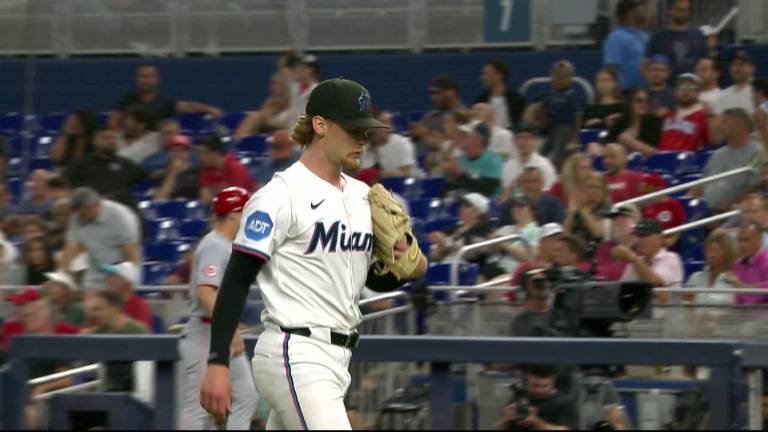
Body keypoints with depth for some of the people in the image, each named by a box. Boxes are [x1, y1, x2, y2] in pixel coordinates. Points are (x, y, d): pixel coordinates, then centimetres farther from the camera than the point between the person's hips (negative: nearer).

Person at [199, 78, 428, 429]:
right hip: (295, 357, -9)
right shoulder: (282, 195, -10)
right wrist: (217, 364, -20)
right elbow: (236, 281, -13)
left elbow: (374, 279, 24)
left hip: (335, 359, 9)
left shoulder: (362, 196, 15)